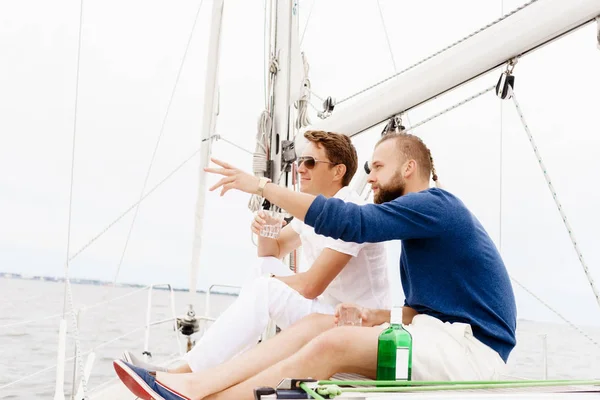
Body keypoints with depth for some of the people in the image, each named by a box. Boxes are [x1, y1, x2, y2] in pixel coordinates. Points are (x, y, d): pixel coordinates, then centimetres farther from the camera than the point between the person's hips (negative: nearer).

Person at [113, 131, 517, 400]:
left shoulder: (434, 204, -11)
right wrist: (379, 317, -2)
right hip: (440, 338, 9)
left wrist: (261, 185, -17)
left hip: (472, 348, -9)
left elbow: (349, 222, -22)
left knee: (332, 343, -27)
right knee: (317, 324, -7)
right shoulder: (423, 220, 20)